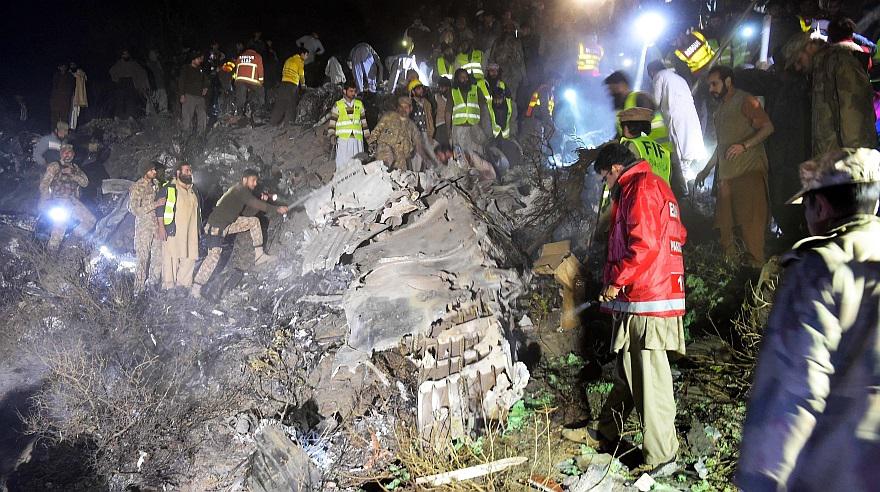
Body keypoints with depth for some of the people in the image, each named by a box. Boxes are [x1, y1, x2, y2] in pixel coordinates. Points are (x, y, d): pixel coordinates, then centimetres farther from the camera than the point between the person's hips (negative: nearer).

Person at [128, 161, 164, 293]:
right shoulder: (136, 187, -11)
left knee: (158, 256, 10)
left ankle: (154, 285, 23)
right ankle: (139, 289, 7)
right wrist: (155, 204, -21)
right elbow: (135, 210, -17)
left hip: (157, 225, 6)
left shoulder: (156, 184, 8)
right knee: (143, 259, -3)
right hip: (143, 227, -6)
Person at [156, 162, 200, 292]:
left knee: (190, 257, 6)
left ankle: (184, 283, 18)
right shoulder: (168, 188, -3)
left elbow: (198, 209, 25)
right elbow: (159, 208, -7)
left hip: (190, 231, 6)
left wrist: (198, 227, 23)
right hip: (172, 230, -6)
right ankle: (168, 286, 6)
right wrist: (161, 227, -13)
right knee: (171, 257, -3)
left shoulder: (193, 190, 17)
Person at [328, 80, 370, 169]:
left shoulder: (359, 104, 16)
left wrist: (367, 136, 14)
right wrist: (332, 135, -7)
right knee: (342, 163, -7)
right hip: (343, 139, -3)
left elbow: (364, 121, 19)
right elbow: (332, 122, 5)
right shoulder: (338, 105, 7)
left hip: (357, 139, 3)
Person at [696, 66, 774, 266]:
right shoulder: (720, 109, 24)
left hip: (749, 171, -8)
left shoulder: (745, 100, -1)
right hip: (726, 174, 8)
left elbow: (767, 127, -10)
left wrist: (744, 146, -22)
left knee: (751, 219, -11)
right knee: (725, 223, 3)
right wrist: (706, 170, 28)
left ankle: (756, 264, -8)